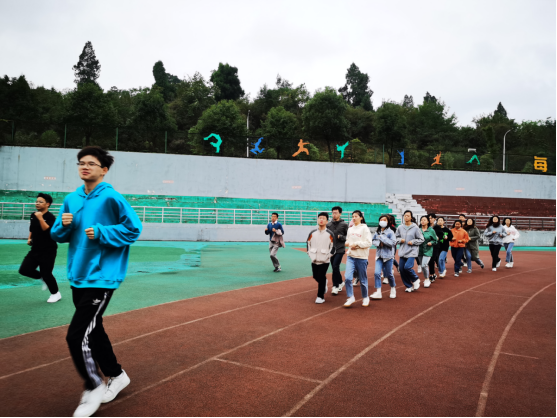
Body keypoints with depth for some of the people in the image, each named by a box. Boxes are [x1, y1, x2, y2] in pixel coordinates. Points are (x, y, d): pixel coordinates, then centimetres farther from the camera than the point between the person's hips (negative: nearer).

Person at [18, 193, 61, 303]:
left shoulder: (50, 217, -15)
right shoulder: (33, 215, 6)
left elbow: (47, 230, -30)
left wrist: (40, 218, -33)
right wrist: (30, 238, 11)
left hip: (48, 251, -7)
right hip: (35, 249, 7)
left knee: (46, 274, -2)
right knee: (24, 270, -2)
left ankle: (56, 294, 20)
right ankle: (43, 278, 23)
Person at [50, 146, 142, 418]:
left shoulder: (111, 198, -12)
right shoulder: (71, 200, 8)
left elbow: (133, 229, -12)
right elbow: (58, 236, 13)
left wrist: (101, 232, -19)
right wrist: (64, 225, -8)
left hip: (101, 277, -8)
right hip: (78, 276, 8)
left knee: (77, 336, -9)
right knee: (93, 330, 18)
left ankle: (94, 387, 14)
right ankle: (116, 376, 38)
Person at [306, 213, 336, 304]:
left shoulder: (330, 234, -5)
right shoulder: (312, 233, 4)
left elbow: (333, 247, -1)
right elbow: (308, 244, 13)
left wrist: (327, 256, -6)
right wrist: (310, 255, 6)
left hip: (324, 261, -4)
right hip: (314, 260, 4)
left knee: (321, 278, -4)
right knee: (316, 277, 13)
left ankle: (320, 297, 7)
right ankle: (324, 285, 43)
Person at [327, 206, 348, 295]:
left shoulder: (344, 224, -3)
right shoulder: (329, 224, 6)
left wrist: (341, 237, -17)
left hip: (340, 250, -4)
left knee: (335, 267, -12)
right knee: (334, 268, 11)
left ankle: (335, 286, 0)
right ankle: (341, 282, 30)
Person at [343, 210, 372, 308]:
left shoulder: (365, 228, -5)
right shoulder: (350, 229, 11)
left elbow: (368, 243, -11)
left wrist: (356, 244, -15)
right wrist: (347, 243, 0)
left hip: (361, 257, -4)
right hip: (350, 256, 4)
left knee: (363, 280, 6)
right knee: (347, 277, -10)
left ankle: (365, 297, 27)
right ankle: (351, 298, 4)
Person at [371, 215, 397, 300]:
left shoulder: (390, 232, -8)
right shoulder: (377, 232, 7)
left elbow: (393, 243, -17)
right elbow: (373, 241, 11)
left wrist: (382, 238, -18)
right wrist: (379, 243, -9)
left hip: (388, 256, -3)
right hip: (379, 255, 4)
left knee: (389, 274, 8)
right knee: (377, 273, -9)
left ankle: (393, 289, 34)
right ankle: (378, 292, -4)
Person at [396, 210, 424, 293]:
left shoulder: (415, 228, -4)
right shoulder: (400, 227, 4)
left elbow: (421, 239, 2)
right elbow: (396, 238, 15)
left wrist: (413, 242, -11)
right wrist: (400, 240, -5)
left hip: (412, 251, -4)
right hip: (402, 251, 5)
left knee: (407, 267, -20)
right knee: (402, 269, 3)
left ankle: (415, 279, 11)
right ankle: (409, 286, 21)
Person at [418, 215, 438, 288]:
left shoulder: (431, 230, -5)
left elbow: (435, 241, 3)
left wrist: (431, 242, -16)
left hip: (428, 250, -4)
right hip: (420, 250, 4)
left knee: (424, 265, -16)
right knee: (422, 266, 12)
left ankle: (427, 279, 3)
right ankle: (427, 278, 32)